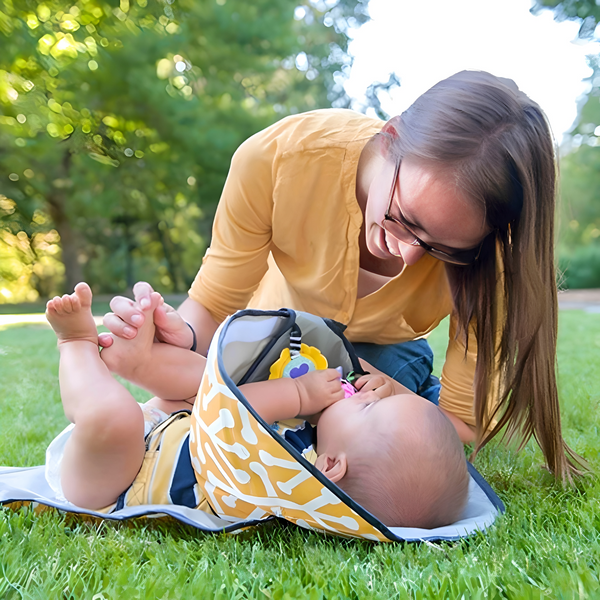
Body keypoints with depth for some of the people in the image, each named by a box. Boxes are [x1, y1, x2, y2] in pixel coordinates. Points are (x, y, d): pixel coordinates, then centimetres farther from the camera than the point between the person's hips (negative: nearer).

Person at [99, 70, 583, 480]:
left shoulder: (481, 253, -33)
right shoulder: (277, 157, -35)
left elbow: (462, 422, -26)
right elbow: (212, 305, -25)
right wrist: (182, 335, -47)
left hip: (383, 350, -1)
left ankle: (421, 387, 12)